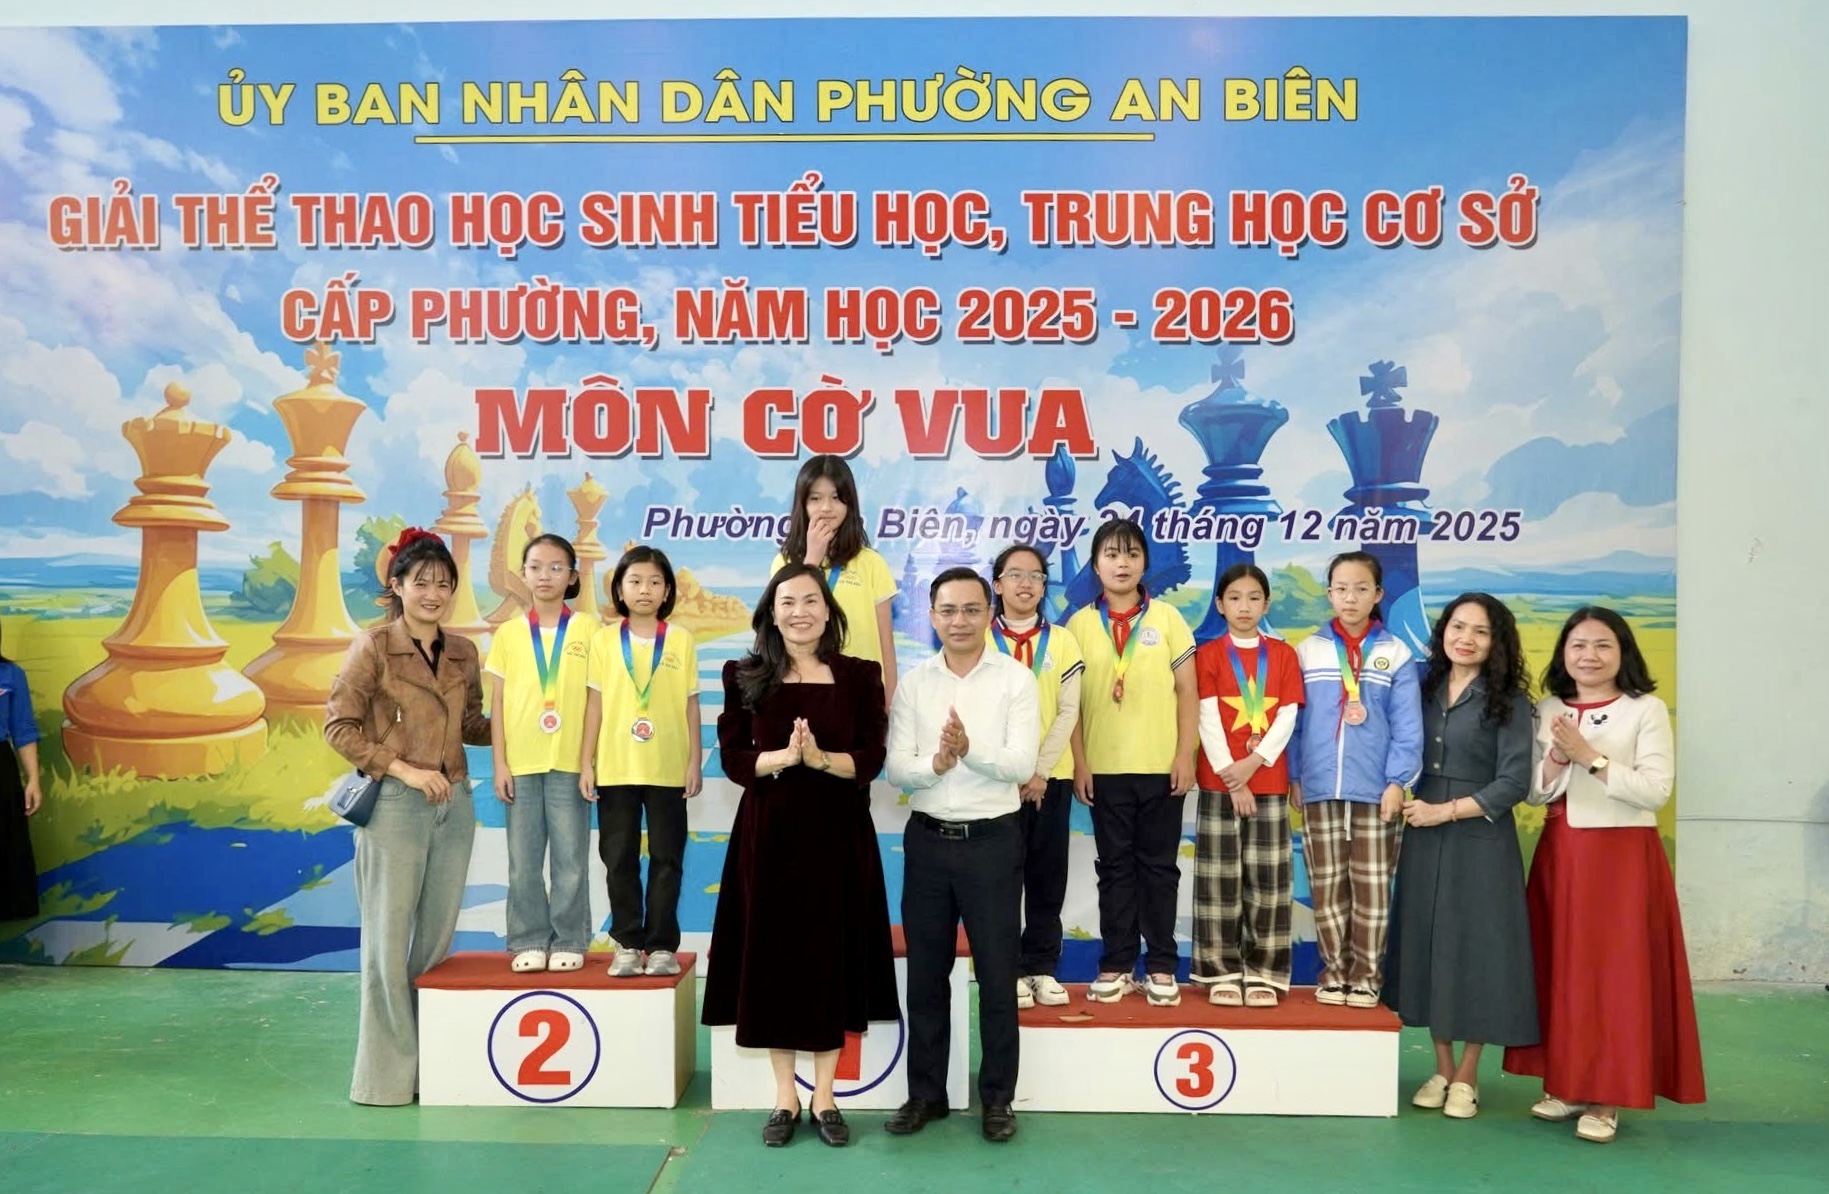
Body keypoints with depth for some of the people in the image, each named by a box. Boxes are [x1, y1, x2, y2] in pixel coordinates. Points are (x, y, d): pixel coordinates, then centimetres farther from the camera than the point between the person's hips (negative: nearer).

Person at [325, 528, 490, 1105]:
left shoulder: (463, 652, 9)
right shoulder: (373, 646, -5)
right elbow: (338, 725, -7)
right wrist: (404, 769, -13)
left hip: (454, 804, 5)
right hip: (394, 805, -5)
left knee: (438, 937, 10)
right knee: (389, 941, 0)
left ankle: (434, 1061, 22)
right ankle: (388, 1072, 11)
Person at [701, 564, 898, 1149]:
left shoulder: (859, 675, 1)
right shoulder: (746, 676, 3)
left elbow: (871, 761, -4)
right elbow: (732, 759, -2)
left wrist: (819, 758, -21)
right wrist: (783, 757, -19)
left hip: (837, 834, 0)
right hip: (768, 833, 1)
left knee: (833, 957, 5)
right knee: (771, 956, 4)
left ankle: (824, 1097, 19)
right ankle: (784, 1097, 19)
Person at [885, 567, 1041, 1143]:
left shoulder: (1016, 679, -4)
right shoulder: (913, 683, 3)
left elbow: (1021, 764, -14)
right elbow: (896, 768, -5)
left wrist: (970, 750, -30)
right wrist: (935, 763, -25)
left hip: (992, 839, -3)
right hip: (927, 839, 3)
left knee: (997, 974, 6)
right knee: (925, 974, 12)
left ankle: (997, 1097, 21)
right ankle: (925, 1092, 26)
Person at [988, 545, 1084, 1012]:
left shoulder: (1061, 640, 5)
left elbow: (1068, 711, 0)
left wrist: (1040, 770, -9)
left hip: (1051, 776, 2)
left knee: (1047, 875, 5)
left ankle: (1043, 967, 15)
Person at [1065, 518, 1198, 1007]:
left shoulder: (1167, 617, 2)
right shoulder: (1081, 623, 2)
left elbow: (1187, 692, 2)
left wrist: (1186, 755, -5)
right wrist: (1079, 762, -3)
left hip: (1161, 765, 0)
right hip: (1105, 766, 0)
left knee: (1159, 865, 7)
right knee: (1115, 867, 8)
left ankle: (1161, 966, 16)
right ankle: (1116, 964, 16)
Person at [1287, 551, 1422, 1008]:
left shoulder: (1396, 654, 2)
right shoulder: (1307, 651, 4)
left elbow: (1407, 726, -1)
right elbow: (1293, 720, 4)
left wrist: (1397, 781, -8)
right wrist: (1292, 776, 0)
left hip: (1374, 791, -1)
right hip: (1320, 790, 1)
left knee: (1372, 889, 6)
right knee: (1327, 888, 7)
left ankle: (1365, 976, 16)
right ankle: (1334, 972, 18)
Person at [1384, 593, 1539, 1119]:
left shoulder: (1507, 702, -5)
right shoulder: (1424, 691, 7)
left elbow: (1513, 783, -11)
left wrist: (1446, 811, -14)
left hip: (1480, 841, -4)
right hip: (1422, 837, 4)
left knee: (1476, 945, 2)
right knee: (1426, 942, 8)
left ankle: (1466, 1077, 16)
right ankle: (1441, 1070, 21)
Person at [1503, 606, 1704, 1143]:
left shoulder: (1646, 710, -4)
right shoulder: (1548, 710, 8)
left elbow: (1655, 790, -12)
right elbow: (1533, 793, 5)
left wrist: (1590, 757, -18)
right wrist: (1557, 759, -14)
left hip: (1622, 856, -4)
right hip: (1560, 855, 4)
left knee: (1616, 971, -2)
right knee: (1560, 968, 8)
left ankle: (1606, 1097, 7)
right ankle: (1565, 1083, 18)